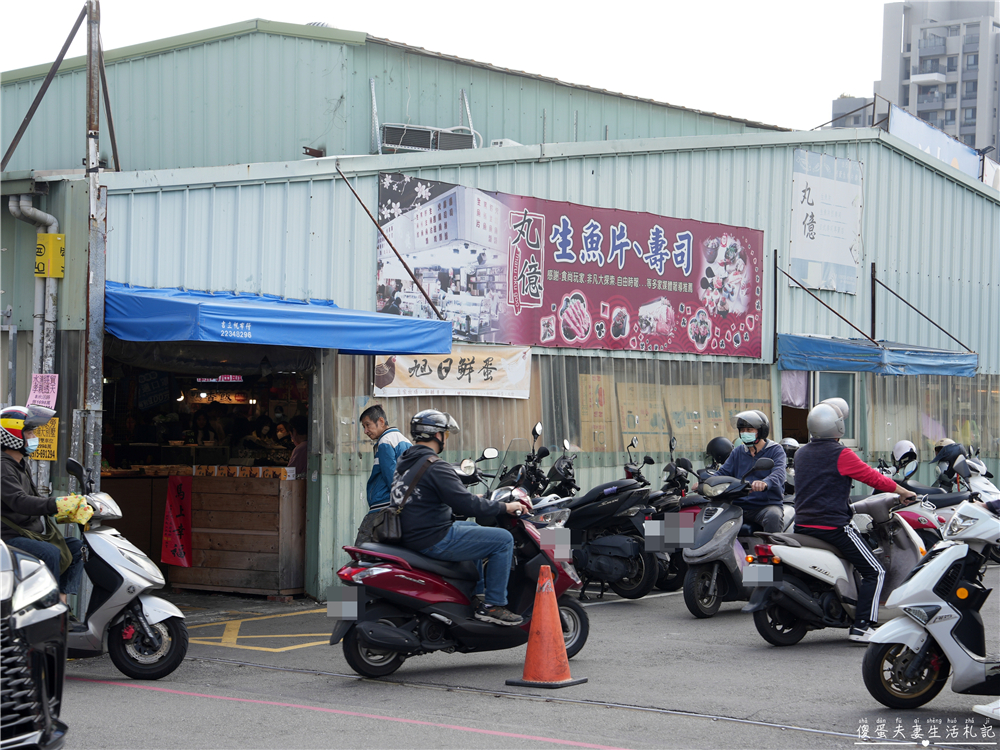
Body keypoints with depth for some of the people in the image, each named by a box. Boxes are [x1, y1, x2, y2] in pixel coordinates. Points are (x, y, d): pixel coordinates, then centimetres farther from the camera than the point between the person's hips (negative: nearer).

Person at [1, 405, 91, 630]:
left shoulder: (20, 465, 18)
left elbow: (34, 502, 19)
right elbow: (19, 501, -31)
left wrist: (73, 508, 5)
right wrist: (56, 504, -37)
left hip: (33, 533, 11)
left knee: (77, 547, 4)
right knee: (50, 552, -32)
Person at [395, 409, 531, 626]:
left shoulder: (403, 462, 12)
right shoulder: (435, 467, -19)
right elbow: (465, 505, -21)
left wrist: (470, 498, 28)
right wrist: (504, 507, -10)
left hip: (410, 536, 10)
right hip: (434, 541, -10)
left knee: (472, 527, 34)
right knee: (503, 539, -6)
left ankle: (478, 592, 39)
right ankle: (493, 605, -3)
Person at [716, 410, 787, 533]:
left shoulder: (775, 450, 3)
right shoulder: (738, 452, 21)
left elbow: (778, 474, -16)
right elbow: (723, 472, 13)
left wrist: (765, 483, -41)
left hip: (767, 504, -4)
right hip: (739, 505, 4)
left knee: (773, 517, -38)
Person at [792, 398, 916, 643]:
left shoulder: (801, 454, 12)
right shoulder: (841, 455, -10)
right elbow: (874, 478, -5)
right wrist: (904, 492, 10)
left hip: (802, 526, 8)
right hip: (833, 527, -8)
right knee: (875, 572, -1)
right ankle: (862, 626, -12)